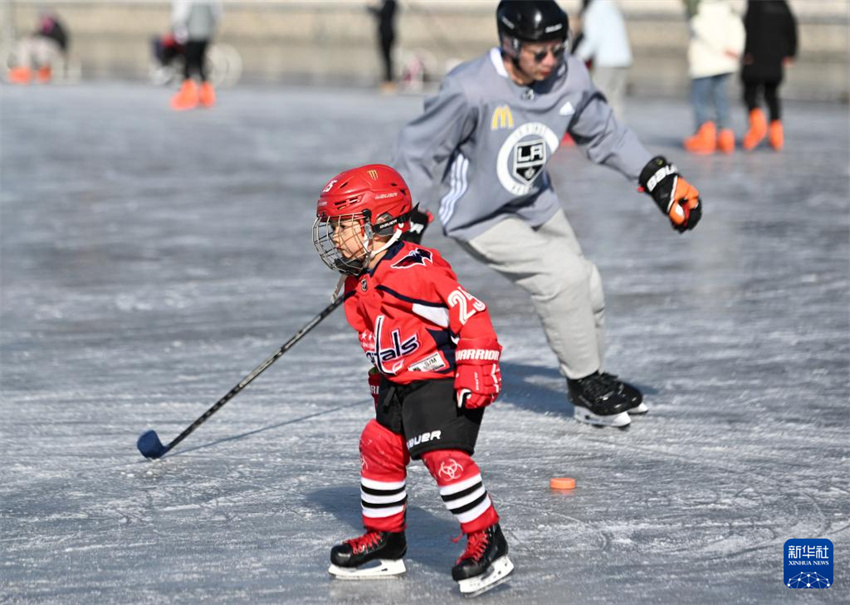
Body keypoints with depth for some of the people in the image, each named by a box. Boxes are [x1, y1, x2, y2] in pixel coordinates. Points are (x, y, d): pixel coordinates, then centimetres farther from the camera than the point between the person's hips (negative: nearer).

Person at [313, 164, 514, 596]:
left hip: (441, 381, -10)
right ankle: (384, 538, 27)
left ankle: (488, 543, -13)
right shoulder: (359, 285, 9)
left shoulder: (416, 270, -23)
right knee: (379, 450, 12)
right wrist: (382, 385, 25)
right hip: (397, 385, 10)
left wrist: (476, 372, -24)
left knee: (445, 457, -18)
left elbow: (470, 314, -23)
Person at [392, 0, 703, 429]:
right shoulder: (470, 90, -31)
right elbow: (418, 151, -20)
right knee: (565, 275, -19)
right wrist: (405, 222, -17)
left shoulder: (570, 77, -14)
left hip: (536, 206, 7)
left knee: (586, 287, 8)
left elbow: (605, 135, 4)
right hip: (478, 218, -7)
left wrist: (661, 178, 1)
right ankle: (586, 387, -1)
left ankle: (593, 379, 33)